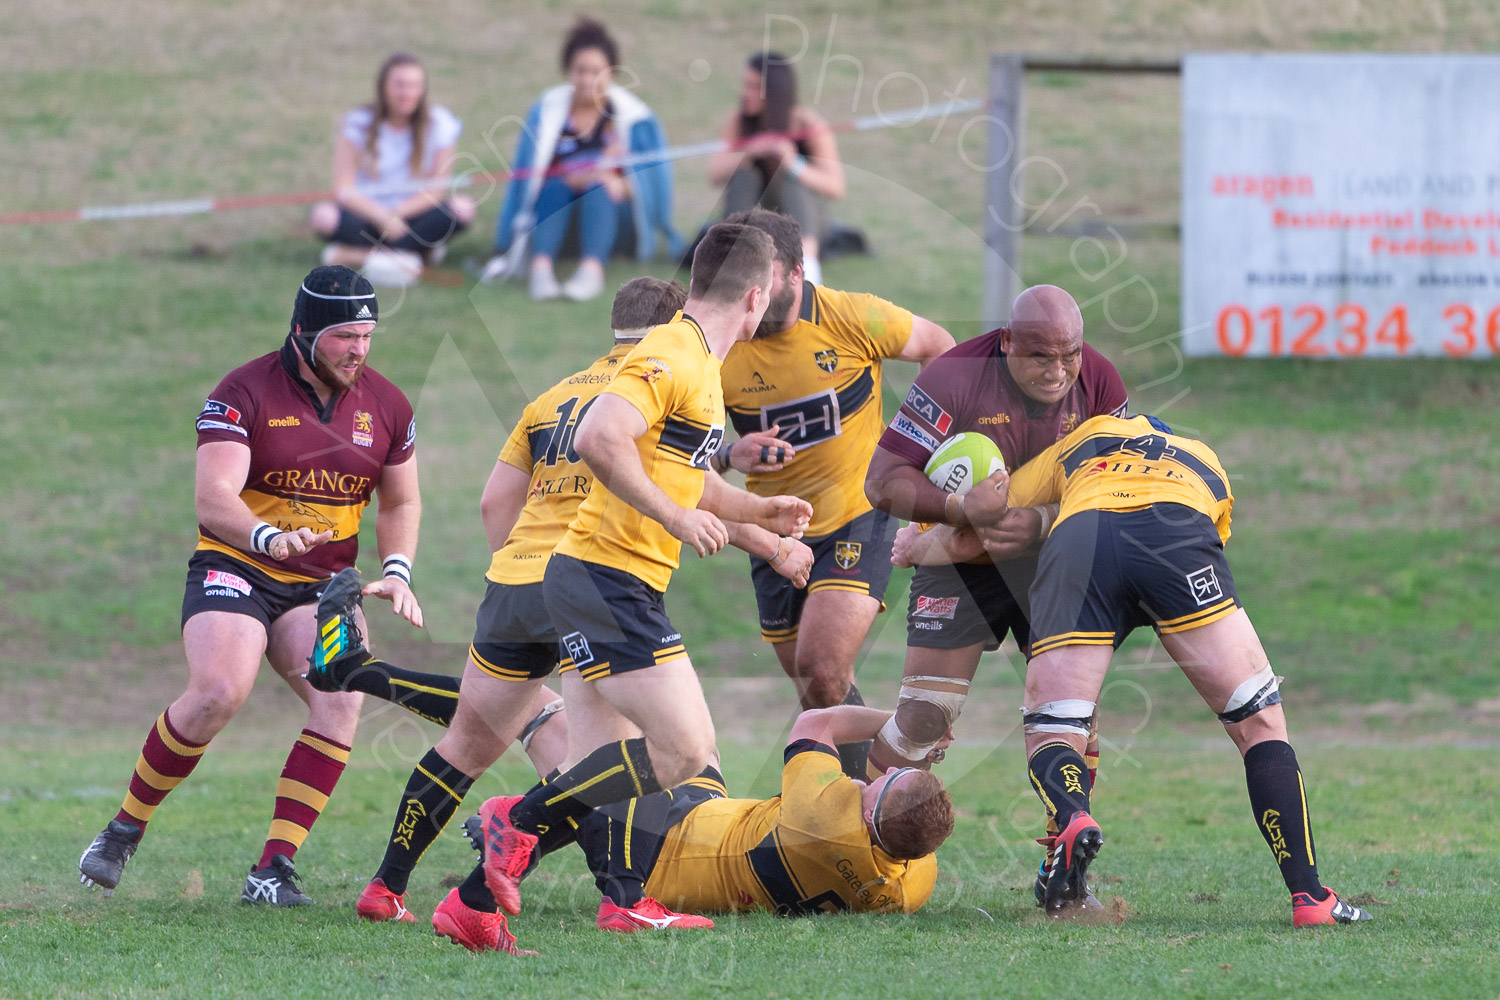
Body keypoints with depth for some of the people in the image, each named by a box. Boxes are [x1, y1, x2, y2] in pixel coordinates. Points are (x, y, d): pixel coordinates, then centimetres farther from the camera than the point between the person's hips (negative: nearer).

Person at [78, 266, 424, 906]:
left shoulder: (386, 406, 5)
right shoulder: (246, 392, -10)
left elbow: (401, 502, 19)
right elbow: (212, 496, -20)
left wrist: (397, 571, 0)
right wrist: (269, 537, -40)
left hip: (321, 587, 4)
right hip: (235, 567, -4)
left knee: (341, 699, -22)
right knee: (218, 693, -28)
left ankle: (274, 869, -19)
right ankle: (125, 829, -4)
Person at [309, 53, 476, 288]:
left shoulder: (439, 124, -4)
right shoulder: (357, 124, -6)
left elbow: (437, 190, -7)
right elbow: (345, 190, -12)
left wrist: (395, 214, -21)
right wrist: (382, 216, -28)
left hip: (413, 216, 1)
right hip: (369, 213, -1)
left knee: (463, 208, -29)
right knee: (323, 216, -31)